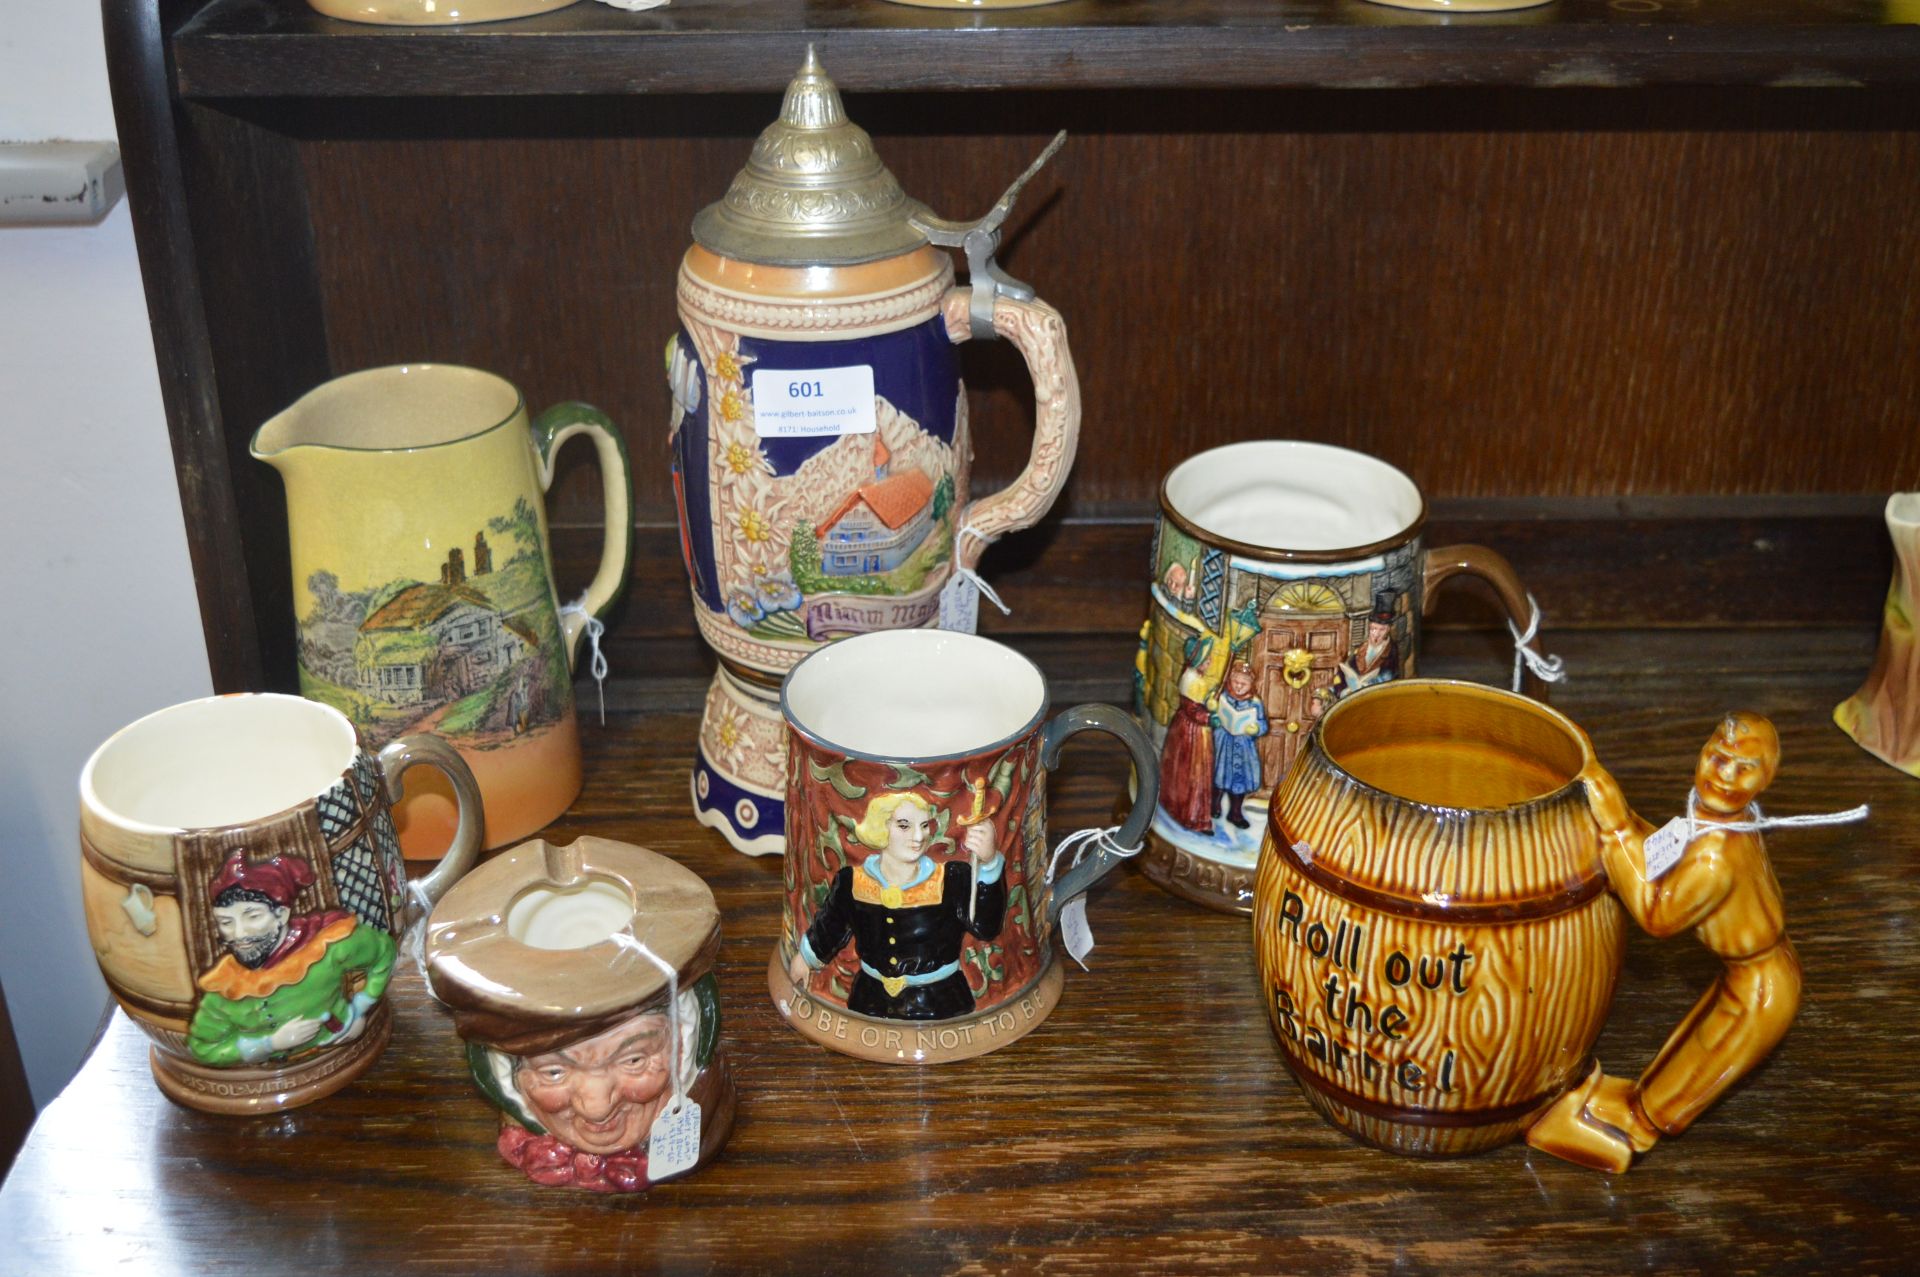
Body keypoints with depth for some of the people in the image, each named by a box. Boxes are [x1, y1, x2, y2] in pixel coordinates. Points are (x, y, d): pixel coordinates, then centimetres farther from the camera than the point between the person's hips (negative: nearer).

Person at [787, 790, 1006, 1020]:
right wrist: (804, 958, 28)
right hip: (871, 1004, 2)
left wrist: (988, 861, -53)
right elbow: (828, 930, 11)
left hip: (941, 1009, -2)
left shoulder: (951, 881, -19)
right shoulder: (851, 882, -10)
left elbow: (986, 926, -38)